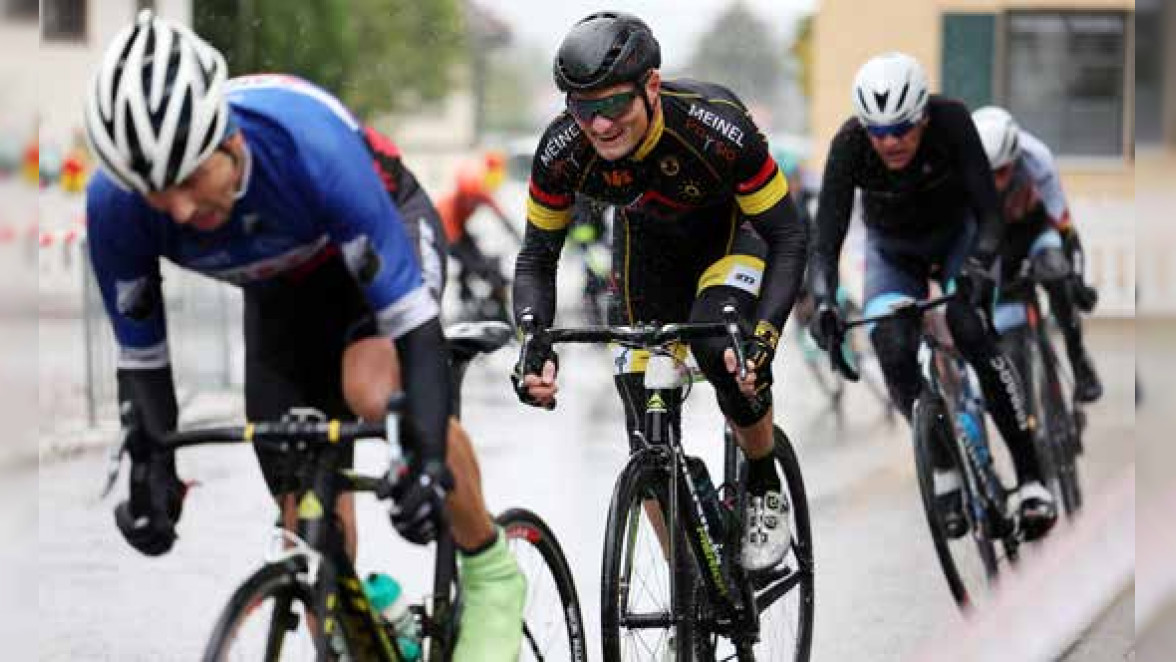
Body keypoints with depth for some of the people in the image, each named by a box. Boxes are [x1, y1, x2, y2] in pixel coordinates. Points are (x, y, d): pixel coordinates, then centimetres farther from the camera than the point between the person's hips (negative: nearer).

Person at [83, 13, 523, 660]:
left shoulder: (309, 145, -42)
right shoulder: (115, 203, -30)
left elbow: (411, 320, -38)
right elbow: (140, 355, -16)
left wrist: (429, 458, -47)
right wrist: (151, 472, -29)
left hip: (380, 232, -4)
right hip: (285, 285, 4)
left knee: (376, 390, -33)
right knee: (311, 519, -4)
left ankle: (492, 574, -12)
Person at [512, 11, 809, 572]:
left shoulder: (718, 127, -37)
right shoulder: (562, 152, -29)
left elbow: (789, 237, -29)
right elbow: (536, 259, -15)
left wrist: (764, 336, -44)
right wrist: (534, 349, -33)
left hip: (736, 234, -3)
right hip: (648, 247, 3)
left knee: (719, 343, -34)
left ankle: (765, 489, -7)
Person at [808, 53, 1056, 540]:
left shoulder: (951, 120, -32)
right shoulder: (849, 145, -30)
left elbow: (990, 210, -33)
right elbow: (827, 240, -31)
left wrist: (979, 265, -52)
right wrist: (824, 302, -49)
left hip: (958, 232, -1)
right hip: (892, 250, 1)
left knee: (971, 329, -27)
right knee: (893, 351, -23)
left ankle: (1031, 477, -20)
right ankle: (945, 471, -1)